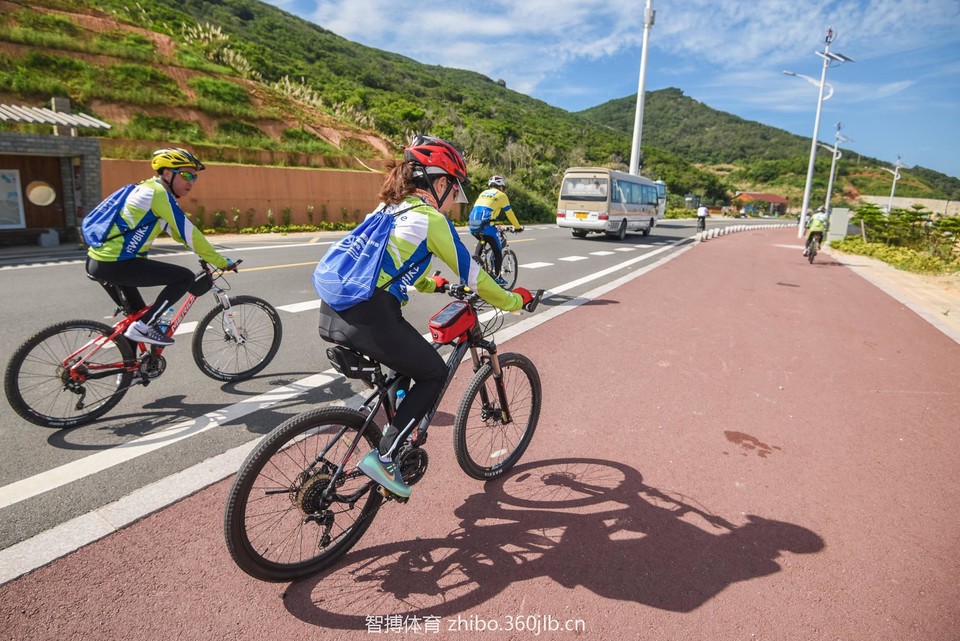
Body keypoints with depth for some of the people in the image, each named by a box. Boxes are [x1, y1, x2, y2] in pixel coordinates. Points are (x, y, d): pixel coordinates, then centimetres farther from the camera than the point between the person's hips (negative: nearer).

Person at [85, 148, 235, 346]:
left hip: (98, 261, 11)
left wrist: (204, 253, 25)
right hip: (114, 264, -11)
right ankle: (143, 326, -6)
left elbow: (178, 231, 25)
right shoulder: (159, 192, -12)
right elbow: (188, 233, -15)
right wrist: (221, 262, -8)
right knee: (186, 277, -10)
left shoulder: (148, 190, 18)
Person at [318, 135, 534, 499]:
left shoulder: (387, 209, 22)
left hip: (332, 311, 9)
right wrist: (514, 301, 17)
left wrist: (431, 284, 50)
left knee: (397, 367, 31)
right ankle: (383, 457, 6)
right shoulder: (431, 219, -2)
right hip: (370, 317, -9)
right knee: (434, 375, 11)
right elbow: (471, 275, 3)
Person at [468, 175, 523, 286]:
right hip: (486, 226, -6)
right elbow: (510, 214, 12)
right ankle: (497, 277, 10)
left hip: (473, 225, 6)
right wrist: (518, 227, 24)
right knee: (497, 250, 11)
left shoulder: (483, 193, 26)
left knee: (481, 241, 36)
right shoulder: (501, 195, 10)